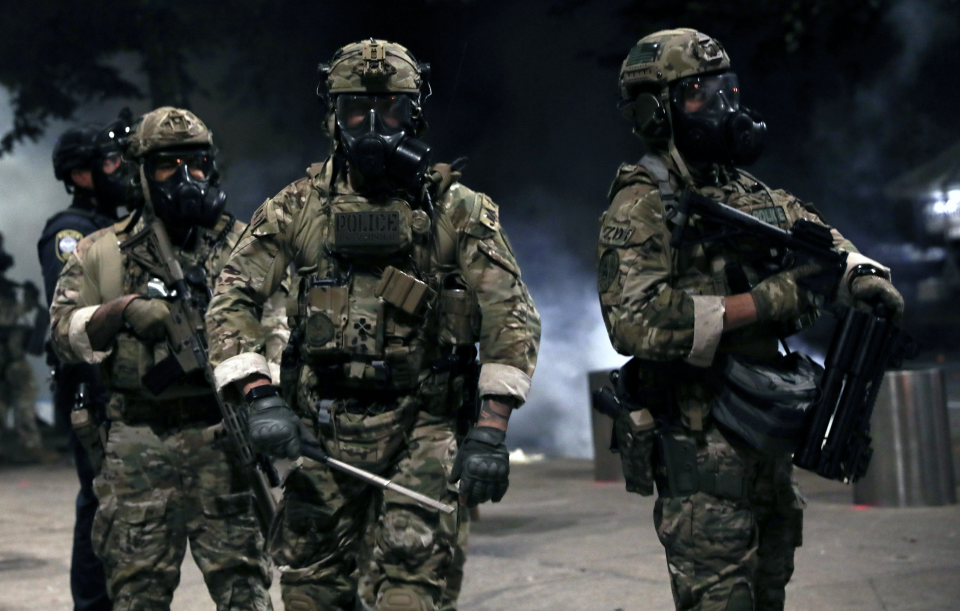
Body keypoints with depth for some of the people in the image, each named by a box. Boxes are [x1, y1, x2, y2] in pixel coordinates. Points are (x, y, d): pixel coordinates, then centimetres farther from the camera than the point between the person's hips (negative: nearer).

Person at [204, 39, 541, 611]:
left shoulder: (457, 209, 0)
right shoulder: (300, 207, 6)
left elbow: (512, 316, -3)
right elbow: (233, 299, 3)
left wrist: (492, 430, -11)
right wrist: (261, 397, -11)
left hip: (420, 430, -2)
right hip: (322, 429, 3)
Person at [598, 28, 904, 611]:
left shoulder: (745, 191, 14)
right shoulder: (642, 207, -10)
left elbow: (817, 235, 23)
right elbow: (635, 322, -23)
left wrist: (862, 274, -2)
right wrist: (765, 302, -23)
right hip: (704, 444, -8)